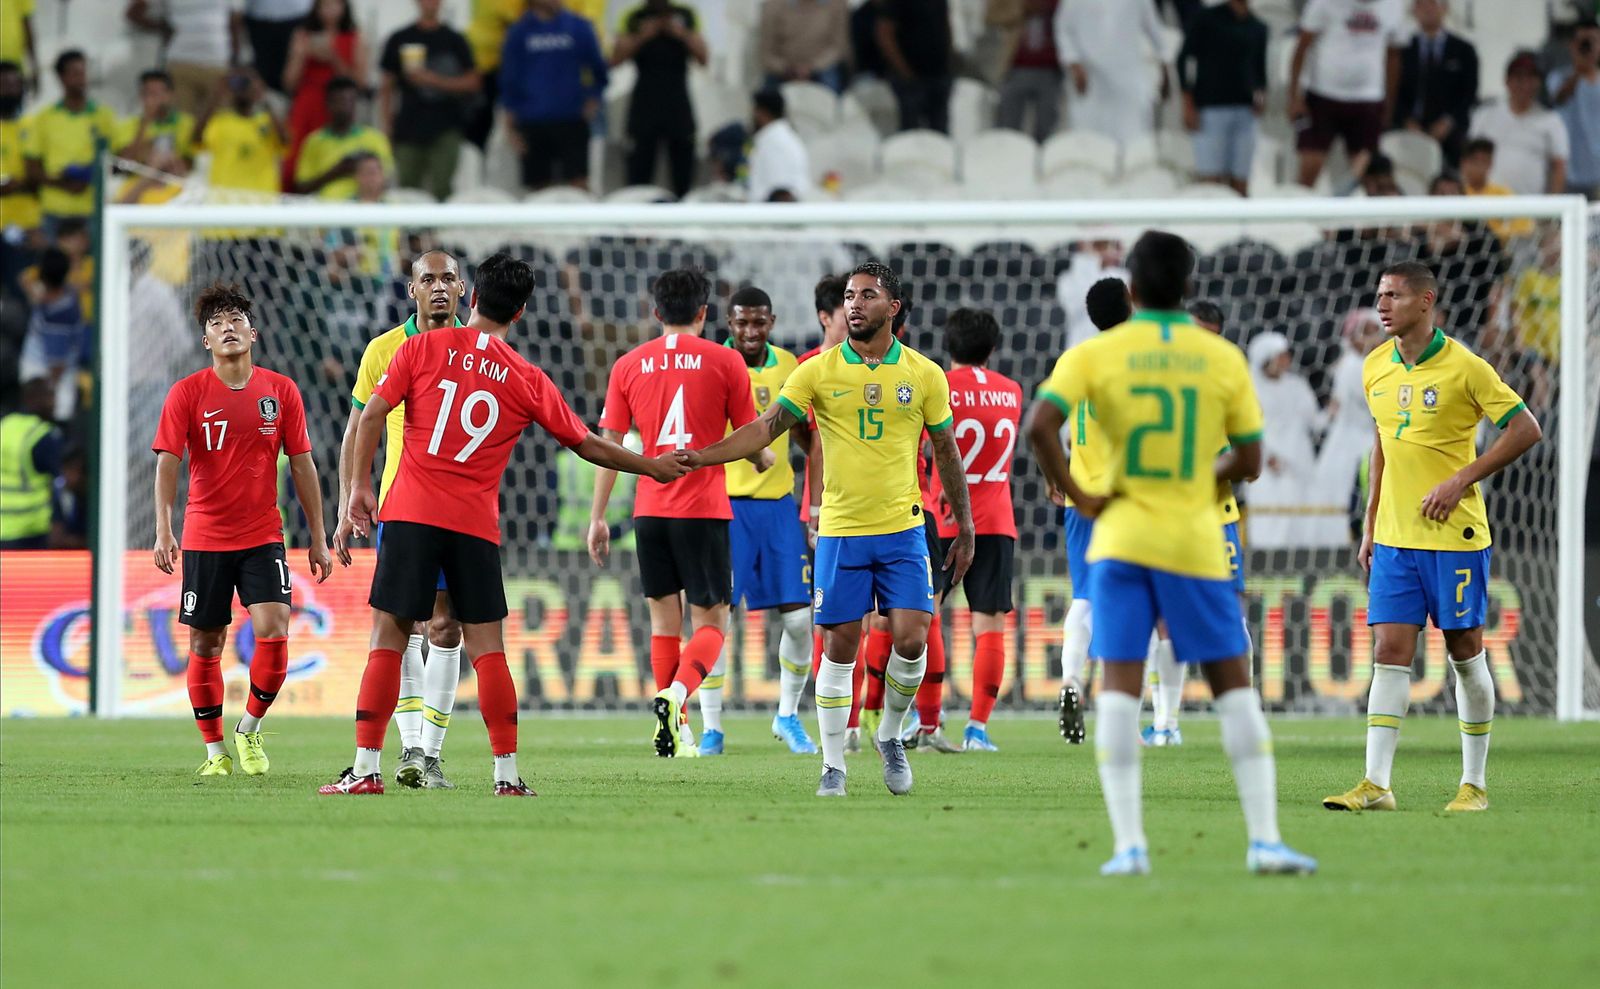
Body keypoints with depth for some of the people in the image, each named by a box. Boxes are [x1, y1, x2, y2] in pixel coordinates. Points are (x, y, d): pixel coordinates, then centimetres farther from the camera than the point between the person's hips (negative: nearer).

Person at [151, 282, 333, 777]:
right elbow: (167, 461, -8)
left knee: (273, 629, -16)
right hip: (205, 538, -1)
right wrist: (163, 529, -21)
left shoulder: (281, 391, 3)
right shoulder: (188, 393, -3)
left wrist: (318, 538, 8)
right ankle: (215, 751, 17)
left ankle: (250, 728, 6)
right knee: (206, 644, 3)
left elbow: (302, 465, 8)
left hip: (263, 537, 1)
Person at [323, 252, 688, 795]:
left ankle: (366, 769, -2)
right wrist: (651, 466, 29)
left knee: (388, 639, 2)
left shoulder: (423, 348, 3)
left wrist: (361, 485, 3)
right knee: (487, 648, 5)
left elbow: (373, 413, -4)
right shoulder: (528, 381, 6)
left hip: (410, 515, -1)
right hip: (476, 526, 1)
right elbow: (588, 445, 15)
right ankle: (507, 775, 3)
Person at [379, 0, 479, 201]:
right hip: (408, 130, 1)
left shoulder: (454, 40, 7)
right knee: (408, 189, 0)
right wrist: (387, 126, 3)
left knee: (442, 190, -7)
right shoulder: (400, 40, 9)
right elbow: (387, 87, 11)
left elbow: (471, 83, 4)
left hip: (446, 130, -1)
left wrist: (435, 80, -9)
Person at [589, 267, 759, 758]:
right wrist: (768, 461, 27)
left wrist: (597, 517, 9)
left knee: (665, 618, 13)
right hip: (704, 509, -3)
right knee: (711, 621, 2)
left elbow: (608, 445, 4)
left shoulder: (629, 365, 6)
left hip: (650, 510, 3)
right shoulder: (725, 361, -1)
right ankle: (674, 695, -25)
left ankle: (671, 730, 11)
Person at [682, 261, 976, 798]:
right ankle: (833, 765, 9)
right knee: (839, 648, 0)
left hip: (903, 531, 1)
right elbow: (766, 427, -5)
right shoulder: (819, 371, -1)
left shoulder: (924, 375, 2)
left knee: (911, 640, -9)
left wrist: (965, 530, 10)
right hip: (839, 532, -1)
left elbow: (947, 453, 10)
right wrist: (700, 456, -18)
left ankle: (890, 734, 17)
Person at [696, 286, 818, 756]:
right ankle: (711, 727, 3)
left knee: (799, 616, 0)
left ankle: (787, 717, 18)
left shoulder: (787, 365, 7)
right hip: (726, 504, -4)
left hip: (778, 502, 4)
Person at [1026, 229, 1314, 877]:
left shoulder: (1094, 355, -2)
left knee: (1118, 688, 1)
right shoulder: (1223, 358, 2)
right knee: (1233, 685, 8)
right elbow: (1248, 459, 5)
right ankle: (1264, 839, 3)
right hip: (1196, 541, 0)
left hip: (1121, 535, 0)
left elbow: (1039, 425, -16)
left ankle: (1129, 844, -8)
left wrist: (1077, 497, -6)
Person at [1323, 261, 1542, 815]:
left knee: (1465, 653, 3)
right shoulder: (1375, 369, 8)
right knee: (1389, 653, -3)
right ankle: (1376, 785, -7)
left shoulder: (1464, 367, -10)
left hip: (1454, 535, -5)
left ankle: (1474, 784, 12)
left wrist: (1461, 481, -14)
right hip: (1394, 537, 5)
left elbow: (1525, 429, -8)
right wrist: (1370, 525, 17)